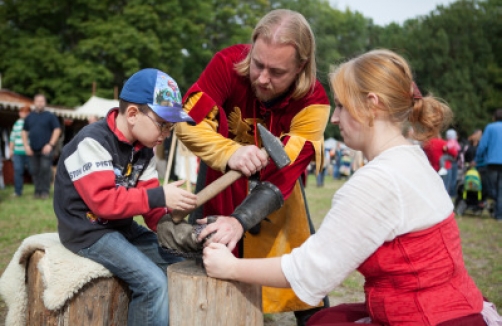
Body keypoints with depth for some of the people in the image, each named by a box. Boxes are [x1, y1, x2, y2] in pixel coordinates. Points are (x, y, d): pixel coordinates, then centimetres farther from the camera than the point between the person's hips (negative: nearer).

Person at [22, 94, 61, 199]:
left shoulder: (50, 116, 2)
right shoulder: (29, 117, 14)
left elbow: (57, 130, -3)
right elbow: (24, 132, 17)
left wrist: (50, 144, -10)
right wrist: (26, 145, 5)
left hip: (46, 149, -4)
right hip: (33, 150, 4)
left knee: (45, 169, -11)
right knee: (35, 171, 6)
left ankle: (45, 191, -5)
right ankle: (37, 191, 14)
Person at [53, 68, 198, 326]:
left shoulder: (144, 149, 4)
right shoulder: (92, 142, -21)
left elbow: (147, 199, 3)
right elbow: (103, 201, -28)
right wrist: (160, 196, -31)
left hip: (123, 227, 8)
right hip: (90, 230, -8)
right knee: (154, 283, -22)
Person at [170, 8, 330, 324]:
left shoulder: (313, 100, -31)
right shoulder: (228, 63, -30)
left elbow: (285, 170, -38)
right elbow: (188, 123, -32)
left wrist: (240, 220, -51)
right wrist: (230, 153, -51)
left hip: (278, 174, 0)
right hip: (223, 168, 1)